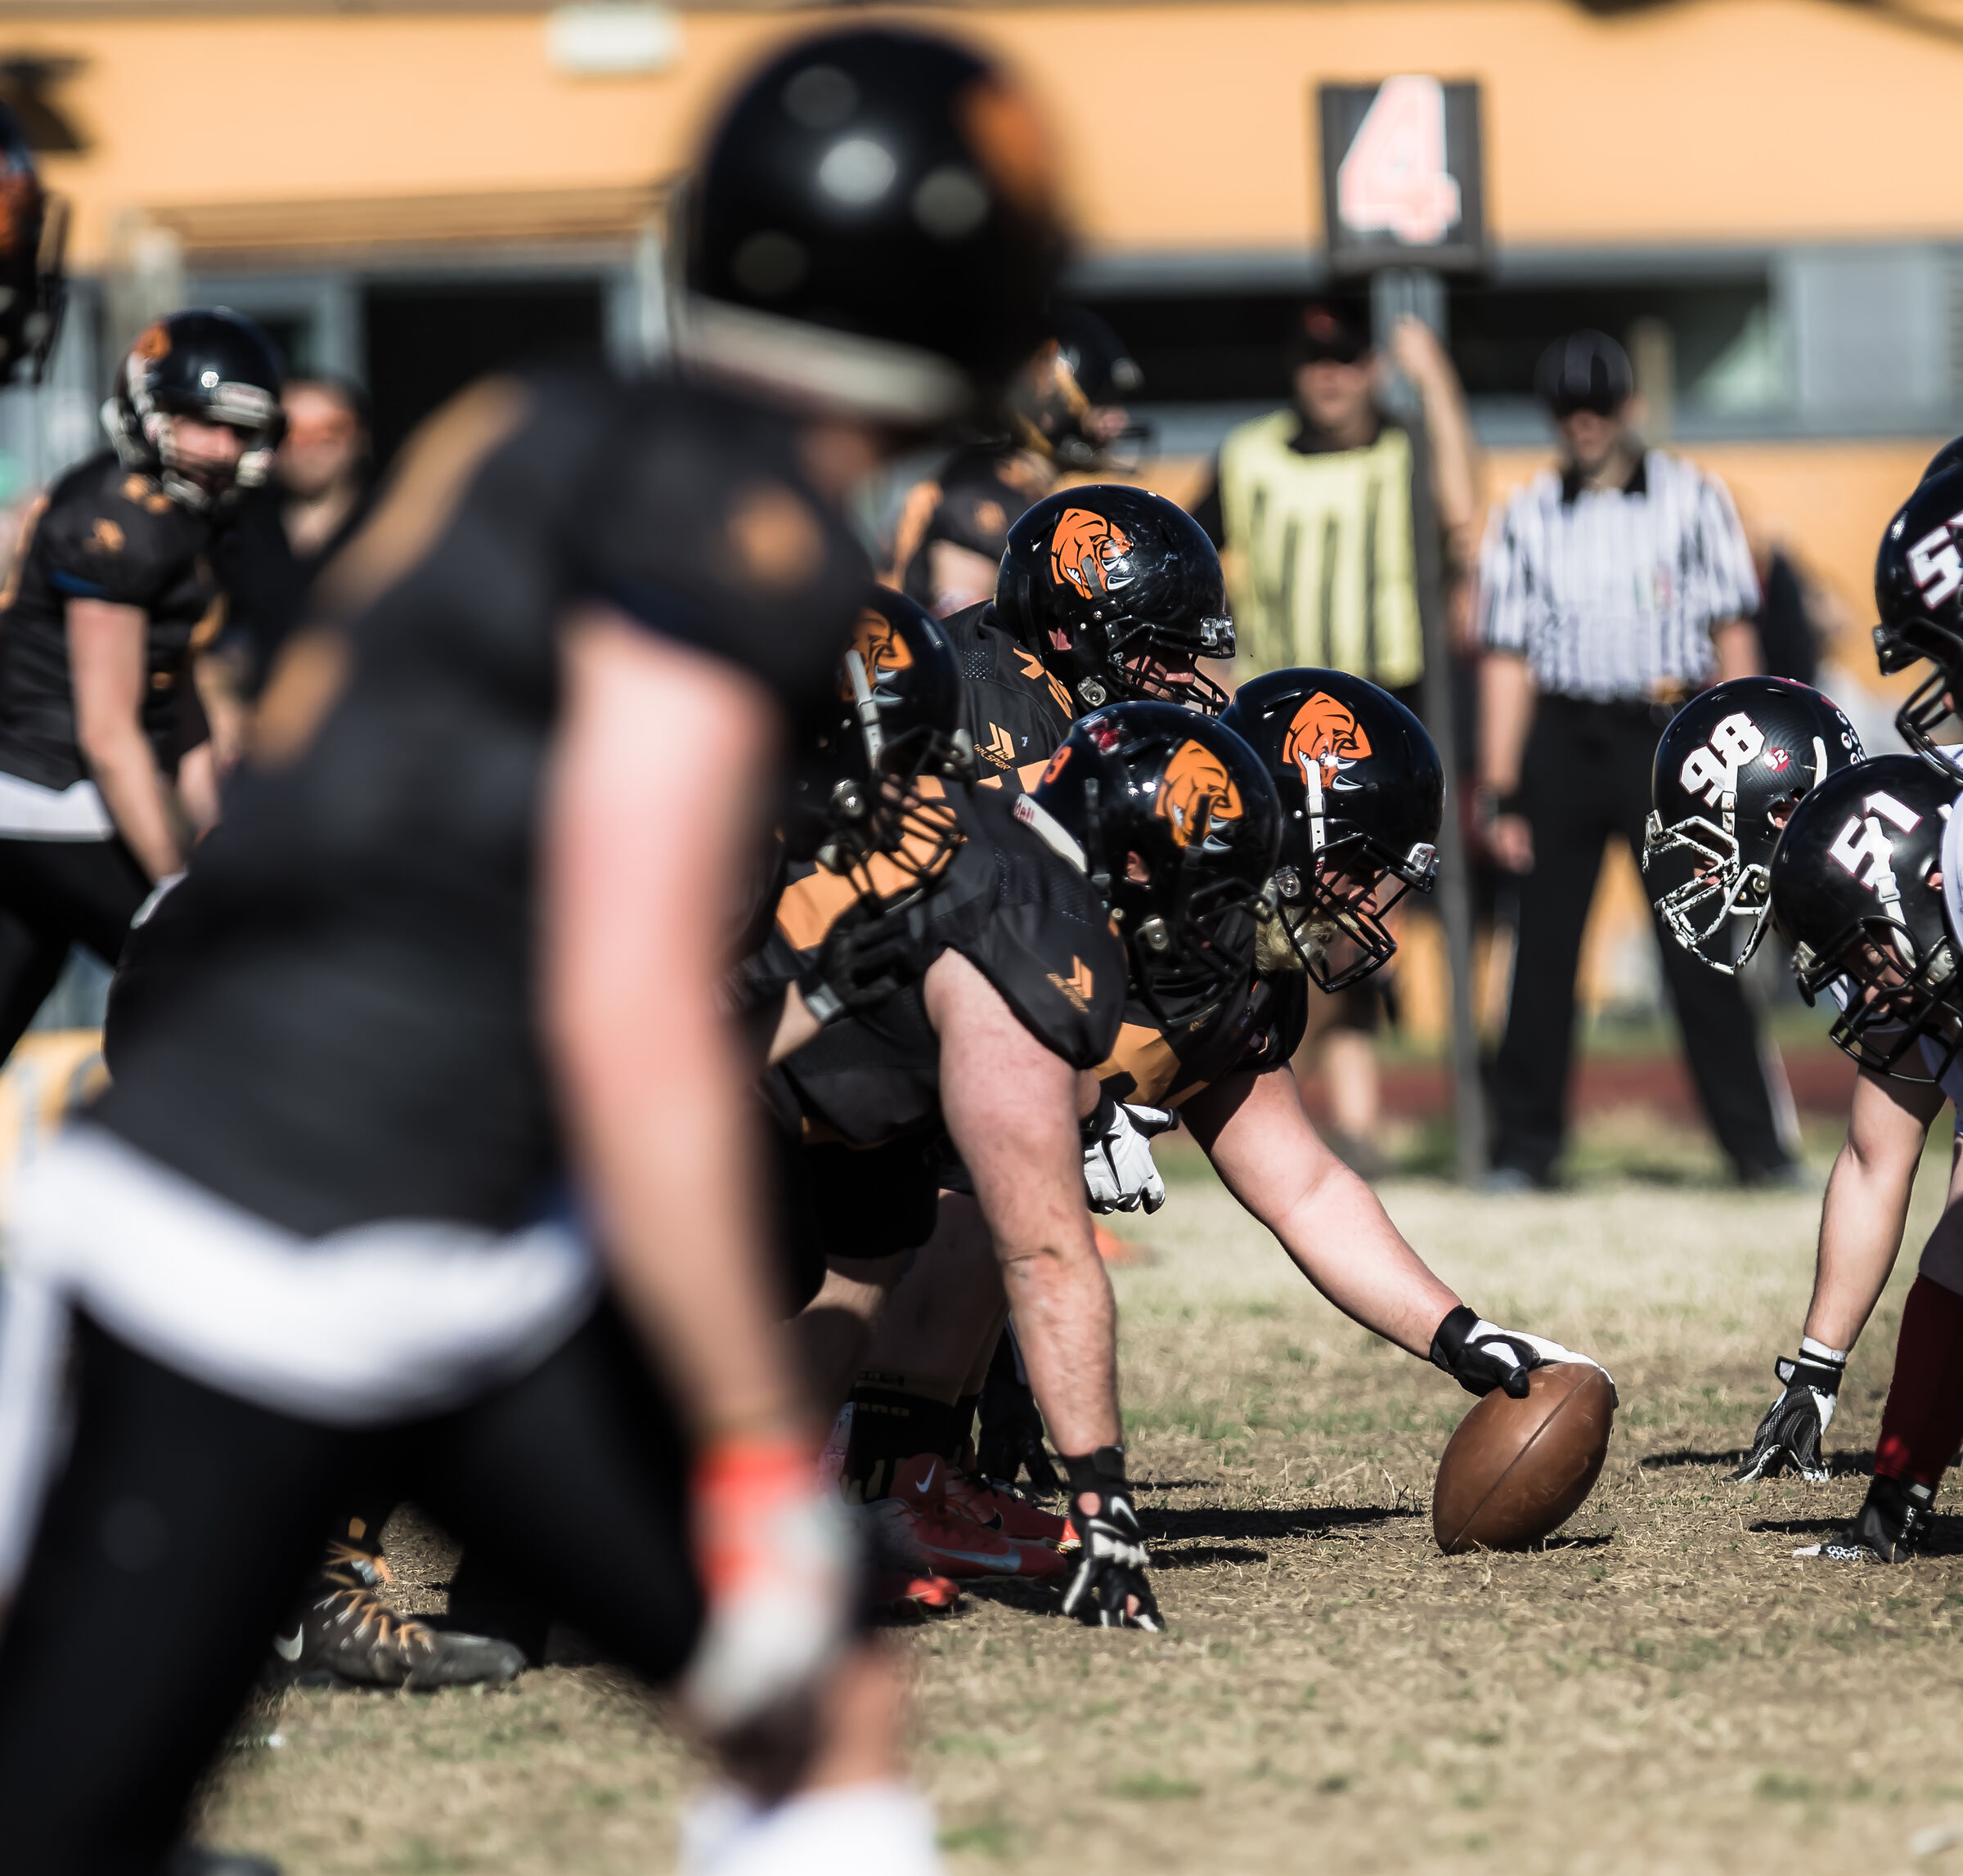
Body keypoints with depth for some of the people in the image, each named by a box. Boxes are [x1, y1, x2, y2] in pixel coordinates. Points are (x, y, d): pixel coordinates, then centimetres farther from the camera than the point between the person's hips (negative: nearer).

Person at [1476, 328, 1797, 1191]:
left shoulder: (1693, 498, 6)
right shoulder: (1526, 515, 8)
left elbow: (1732, 632, 5)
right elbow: (1508, 657, 7)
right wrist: (1499, 792, 1)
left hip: (1666, 734, -1)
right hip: (1562, 738, 1)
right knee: (1544, 946, 2)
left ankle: (1755, 1143, 0)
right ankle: (1525, 1144, 10)